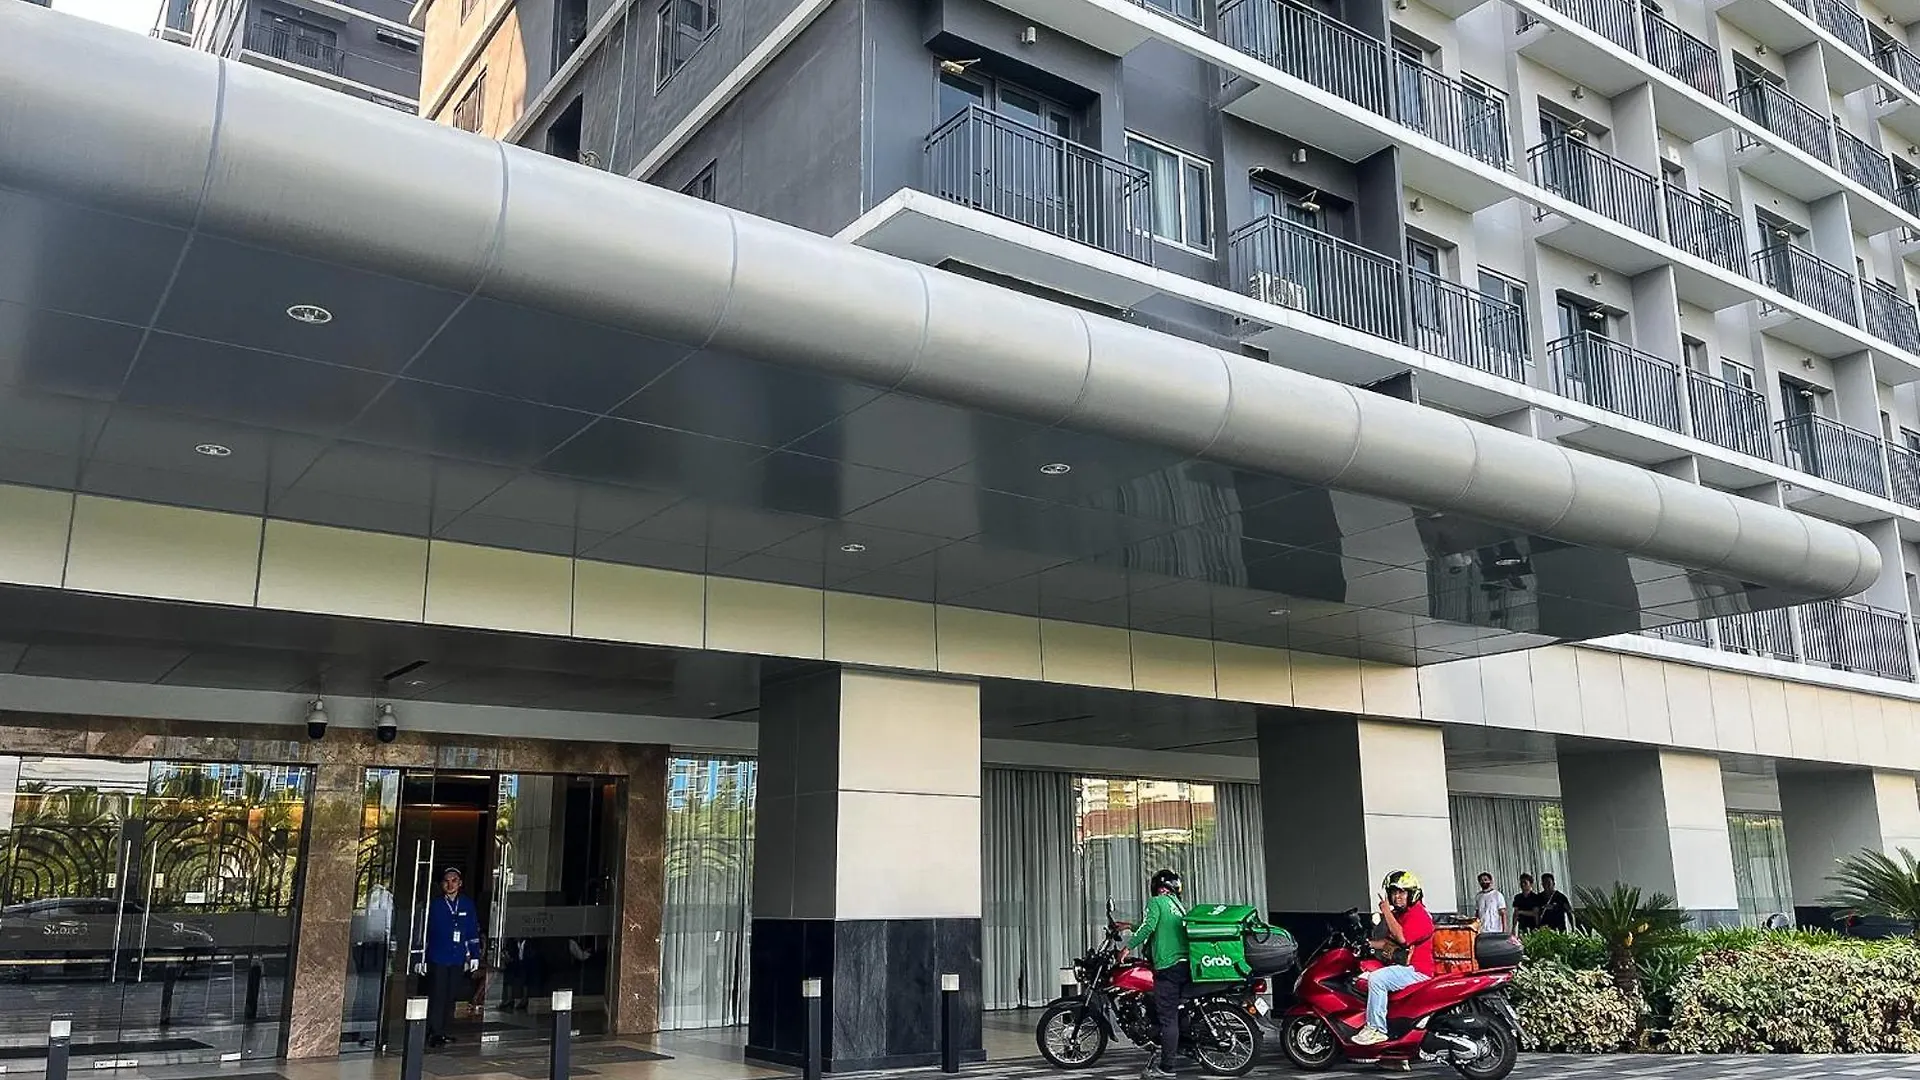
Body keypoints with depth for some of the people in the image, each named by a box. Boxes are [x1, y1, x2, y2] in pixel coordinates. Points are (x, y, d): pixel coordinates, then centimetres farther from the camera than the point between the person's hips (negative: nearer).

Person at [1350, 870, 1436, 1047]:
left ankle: (1377, 1030, -24)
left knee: (1376, 979, -28)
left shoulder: (1419, 915, -14)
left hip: (1417, 971, -11)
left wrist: (1386, 911, -24)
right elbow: (1391, 941, 26)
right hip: (1402, 965, 11)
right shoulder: (1398, 914, 17)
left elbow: (1402, 938, -29)